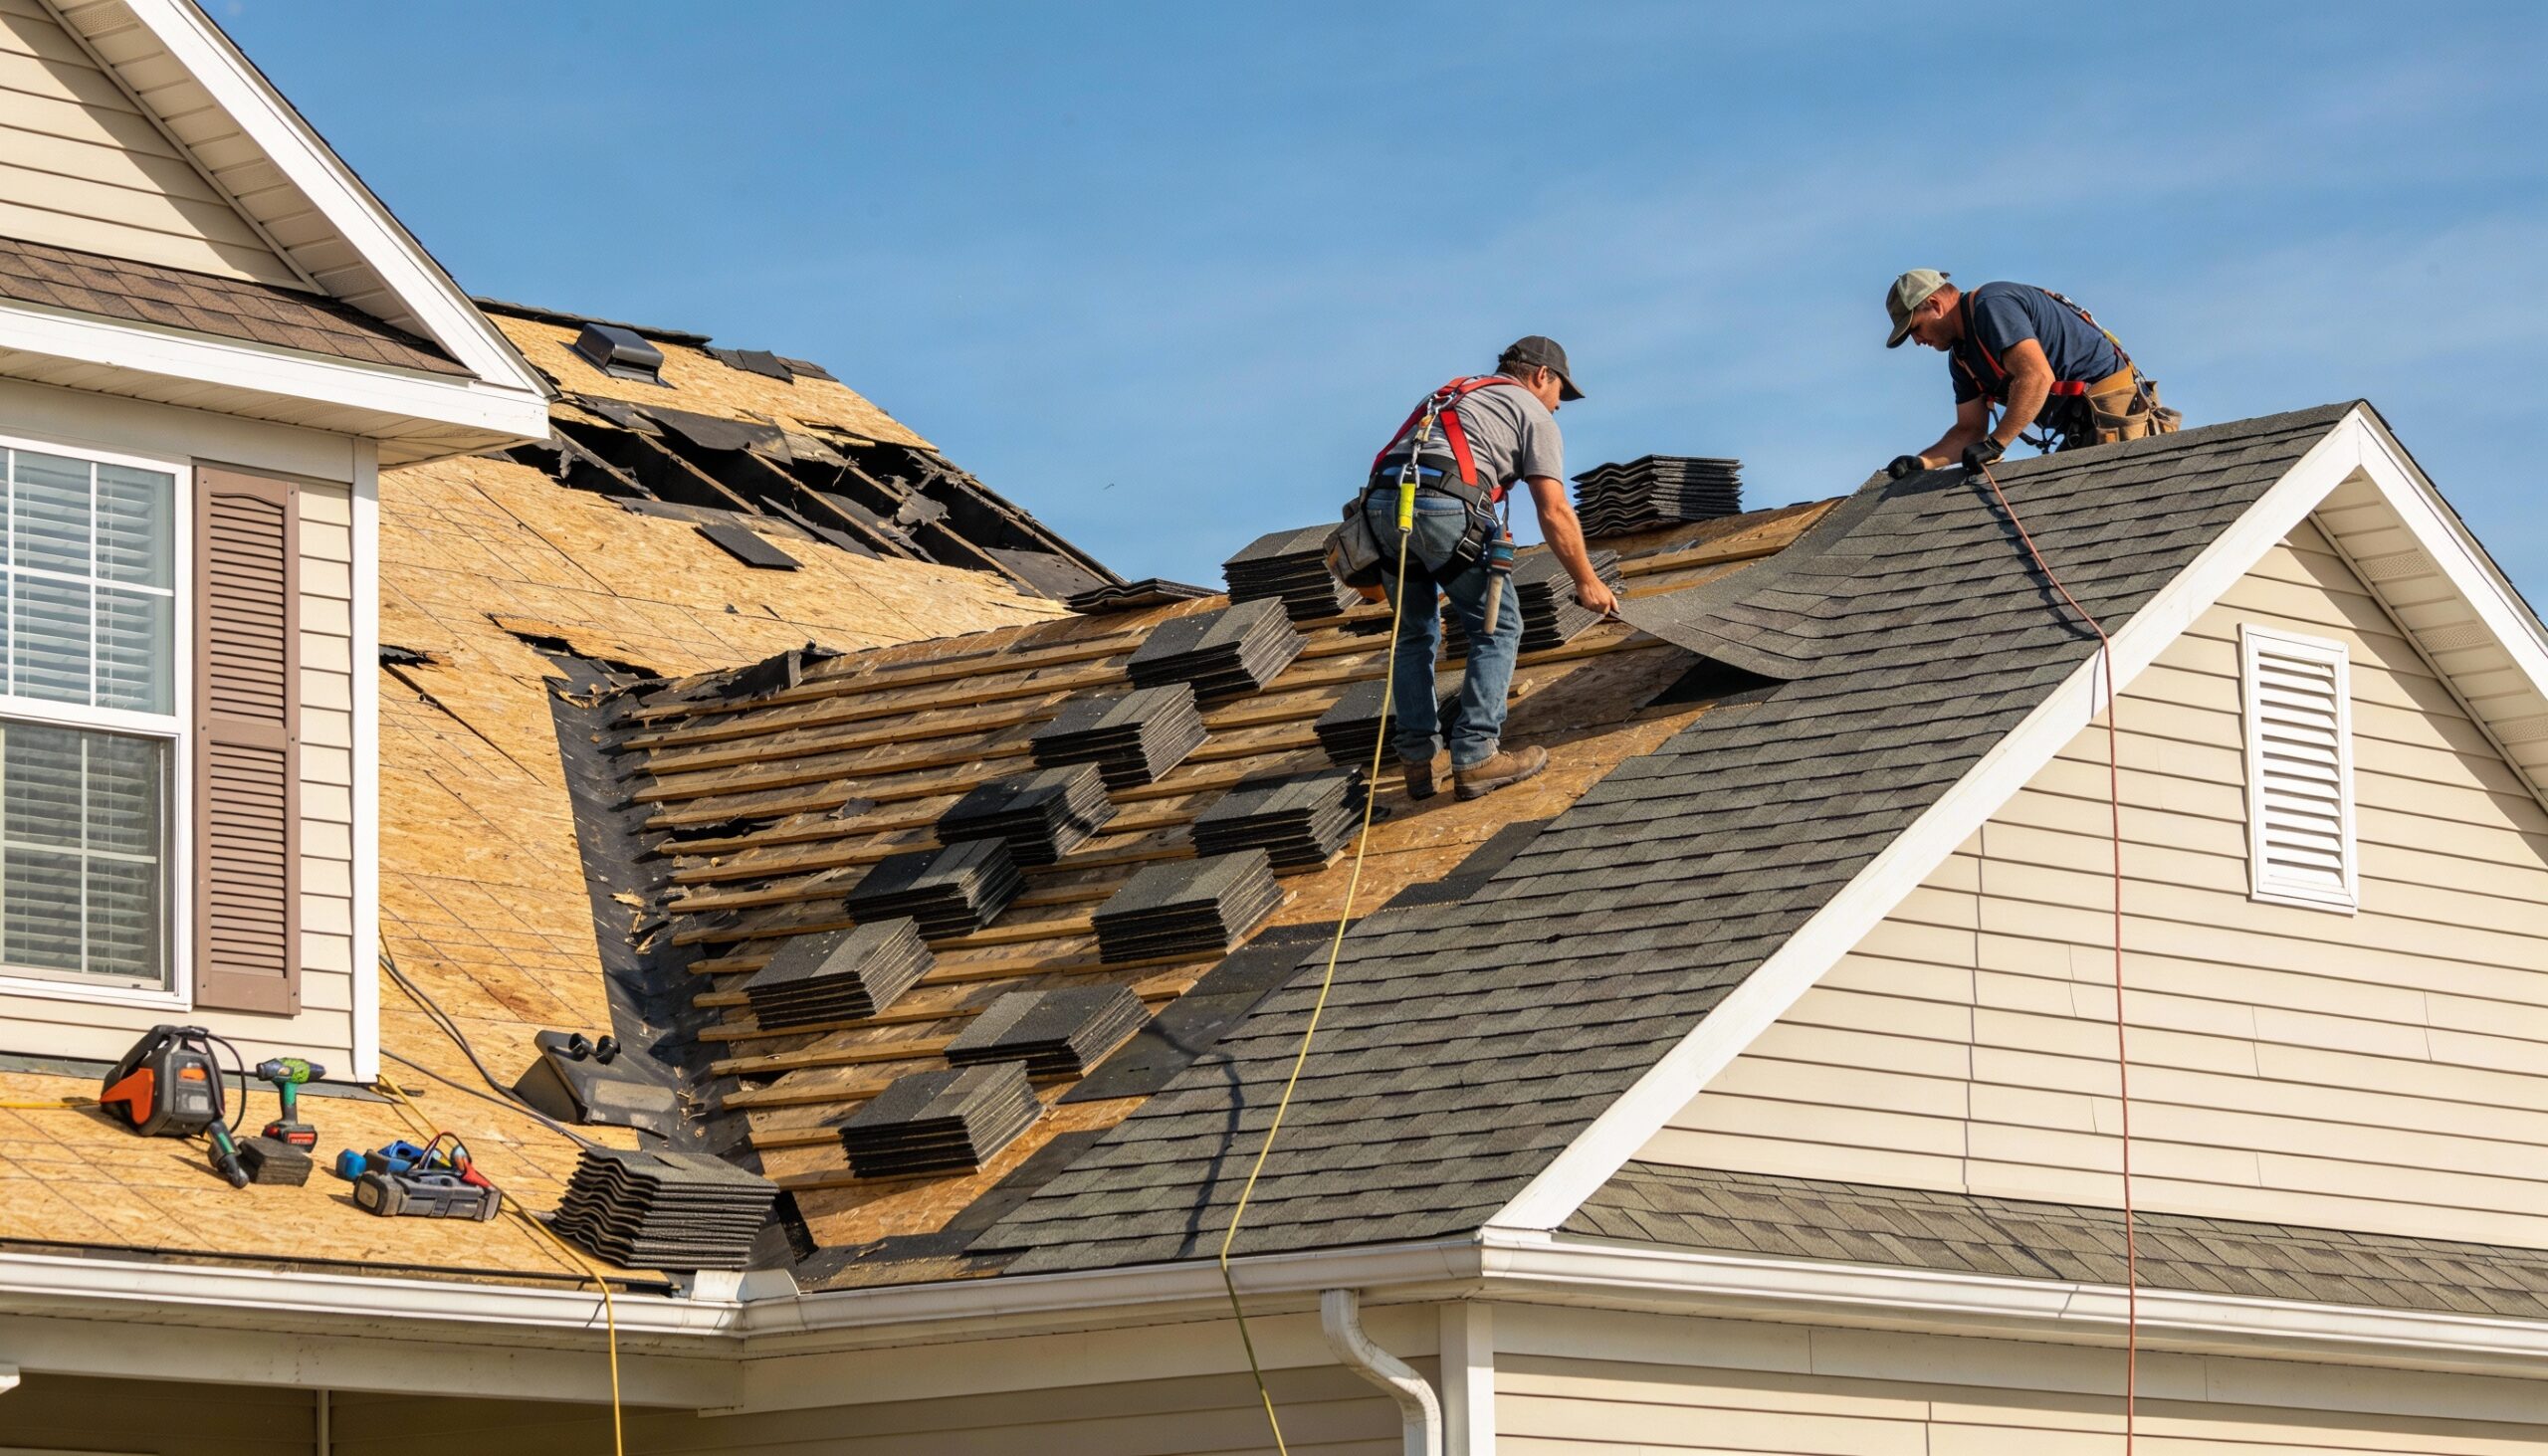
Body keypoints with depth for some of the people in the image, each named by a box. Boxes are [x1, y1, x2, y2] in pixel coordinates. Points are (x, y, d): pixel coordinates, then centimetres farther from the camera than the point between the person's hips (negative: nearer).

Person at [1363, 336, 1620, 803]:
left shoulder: (1451, 396, 36)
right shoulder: (1533, 413, 16)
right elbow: (1554, 512, 7)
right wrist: (1586, 581, 16)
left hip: (1381, 502, 6)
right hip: (1445, 507, -6)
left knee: (1416, 635, 20)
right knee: (1497, 628, 7)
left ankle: (1421, 759, 17)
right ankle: (1475, 757, 1)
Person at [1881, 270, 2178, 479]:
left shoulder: (1992, 306, -15)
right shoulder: (1961, 356, 17)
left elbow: (2036, 376, -27)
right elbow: (1970, 430, 17)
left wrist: (1994, 444, -27)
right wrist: (1920, 463, 0)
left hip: (2113, 408, -10)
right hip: (2080, 428, 10)